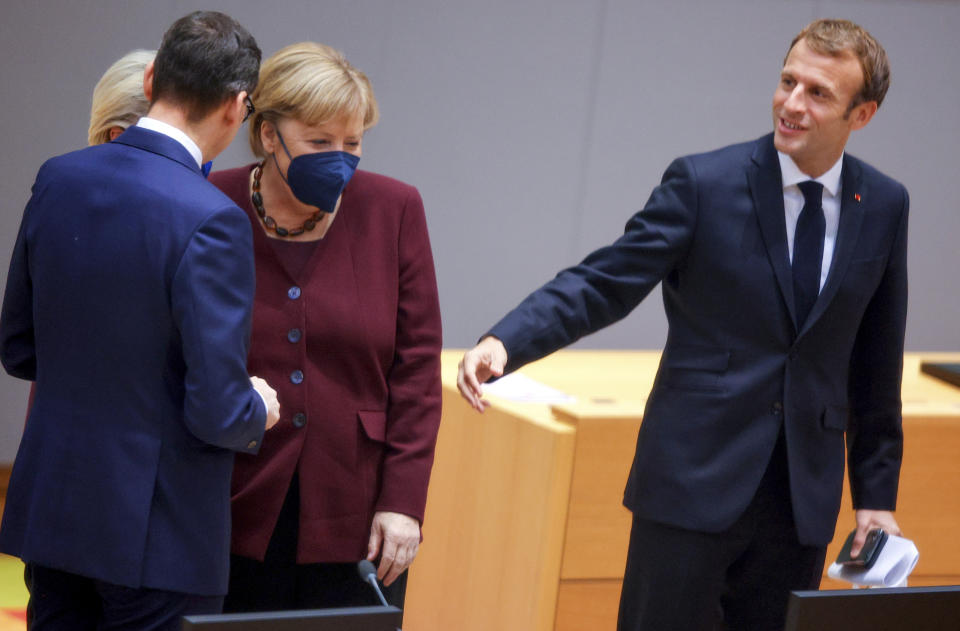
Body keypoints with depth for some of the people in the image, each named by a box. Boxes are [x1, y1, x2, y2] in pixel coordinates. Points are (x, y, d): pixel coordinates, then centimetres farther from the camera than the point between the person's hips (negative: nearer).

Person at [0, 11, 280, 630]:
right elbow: (217, 414, -20)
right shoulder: (211, 221, -20)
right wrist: (259, 408, 2)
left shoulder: (58, 179, 0)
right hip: (156, 532, -6)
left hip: (51, 509, 6)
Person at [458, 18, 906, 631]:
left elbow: (875, 366, 12)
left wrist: (877, 496, 12)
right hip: (692, 486, -3)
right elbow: (603, 283, -10)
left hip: (804, 497, 3)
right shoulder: (704, 184, -5)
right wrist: (503, 343, -27)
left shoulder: (885, 206, 5)